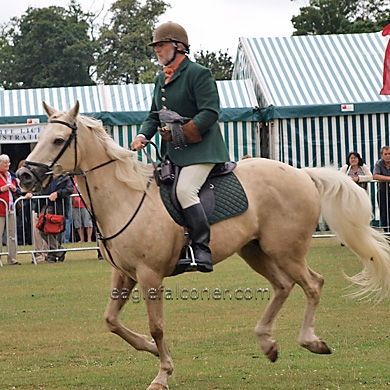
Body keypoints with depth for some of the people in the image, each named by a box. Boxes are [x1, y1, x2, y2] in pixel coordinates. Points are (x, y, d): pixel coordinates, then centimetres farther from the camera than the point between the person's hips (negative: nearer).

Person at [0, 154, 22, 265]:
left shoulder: (11, 175, 17)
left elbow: (19, 191, 23)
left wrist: (15, 189, 2)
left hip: (11, 208, 6)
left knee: (12, 234, 5)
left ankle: (12, 258, 10)